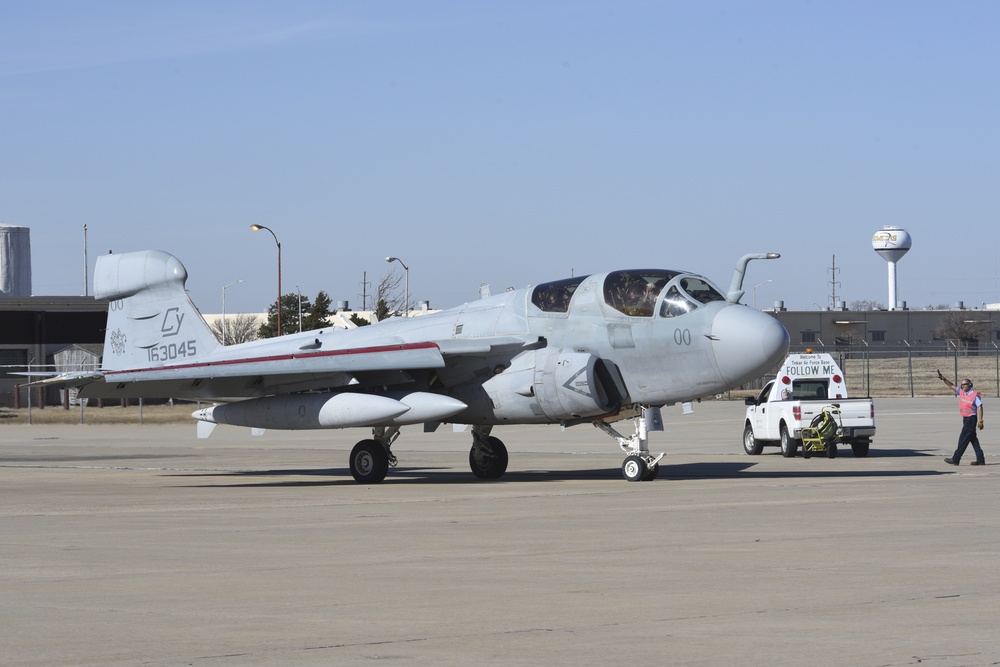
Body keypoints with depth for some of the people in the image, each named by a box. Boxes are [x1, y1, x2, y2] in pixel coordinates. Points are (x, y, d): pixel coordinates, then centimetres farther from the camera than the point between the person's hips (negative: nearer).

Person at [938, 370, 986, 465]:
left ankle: (955, 459, -6)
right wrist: (943, 378, 4)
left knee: (963, 439, -7)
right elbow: (951, 386, 14)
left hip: (971, 419, -9)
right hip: (966, 418, 9)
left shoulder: (975, 395, -13)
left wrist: (980, 421, -20)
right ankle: (980, 459, 13)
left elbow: (979, 407, -15)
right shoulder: (961, 392, 8)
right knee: (973, 439, 9)